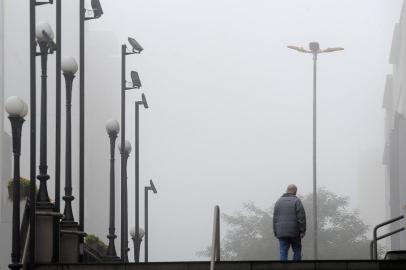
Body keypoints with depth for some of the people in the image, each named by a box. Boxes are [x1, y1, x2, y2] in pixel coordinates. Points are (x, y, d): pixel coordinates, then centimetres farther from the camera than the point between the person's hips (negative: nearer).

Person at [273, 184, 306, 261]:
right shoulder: (296, 201, -3)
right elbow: (301, 217, -9)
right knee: (297, 251, 6)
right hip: (294, 232, -3)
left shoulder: (279, 202, 12)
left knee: (283, 252, 1)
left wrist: (276, 233, 14)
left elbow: (275, 218, 12)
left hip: (281, 232, 3)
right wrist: (302, 231, -5)